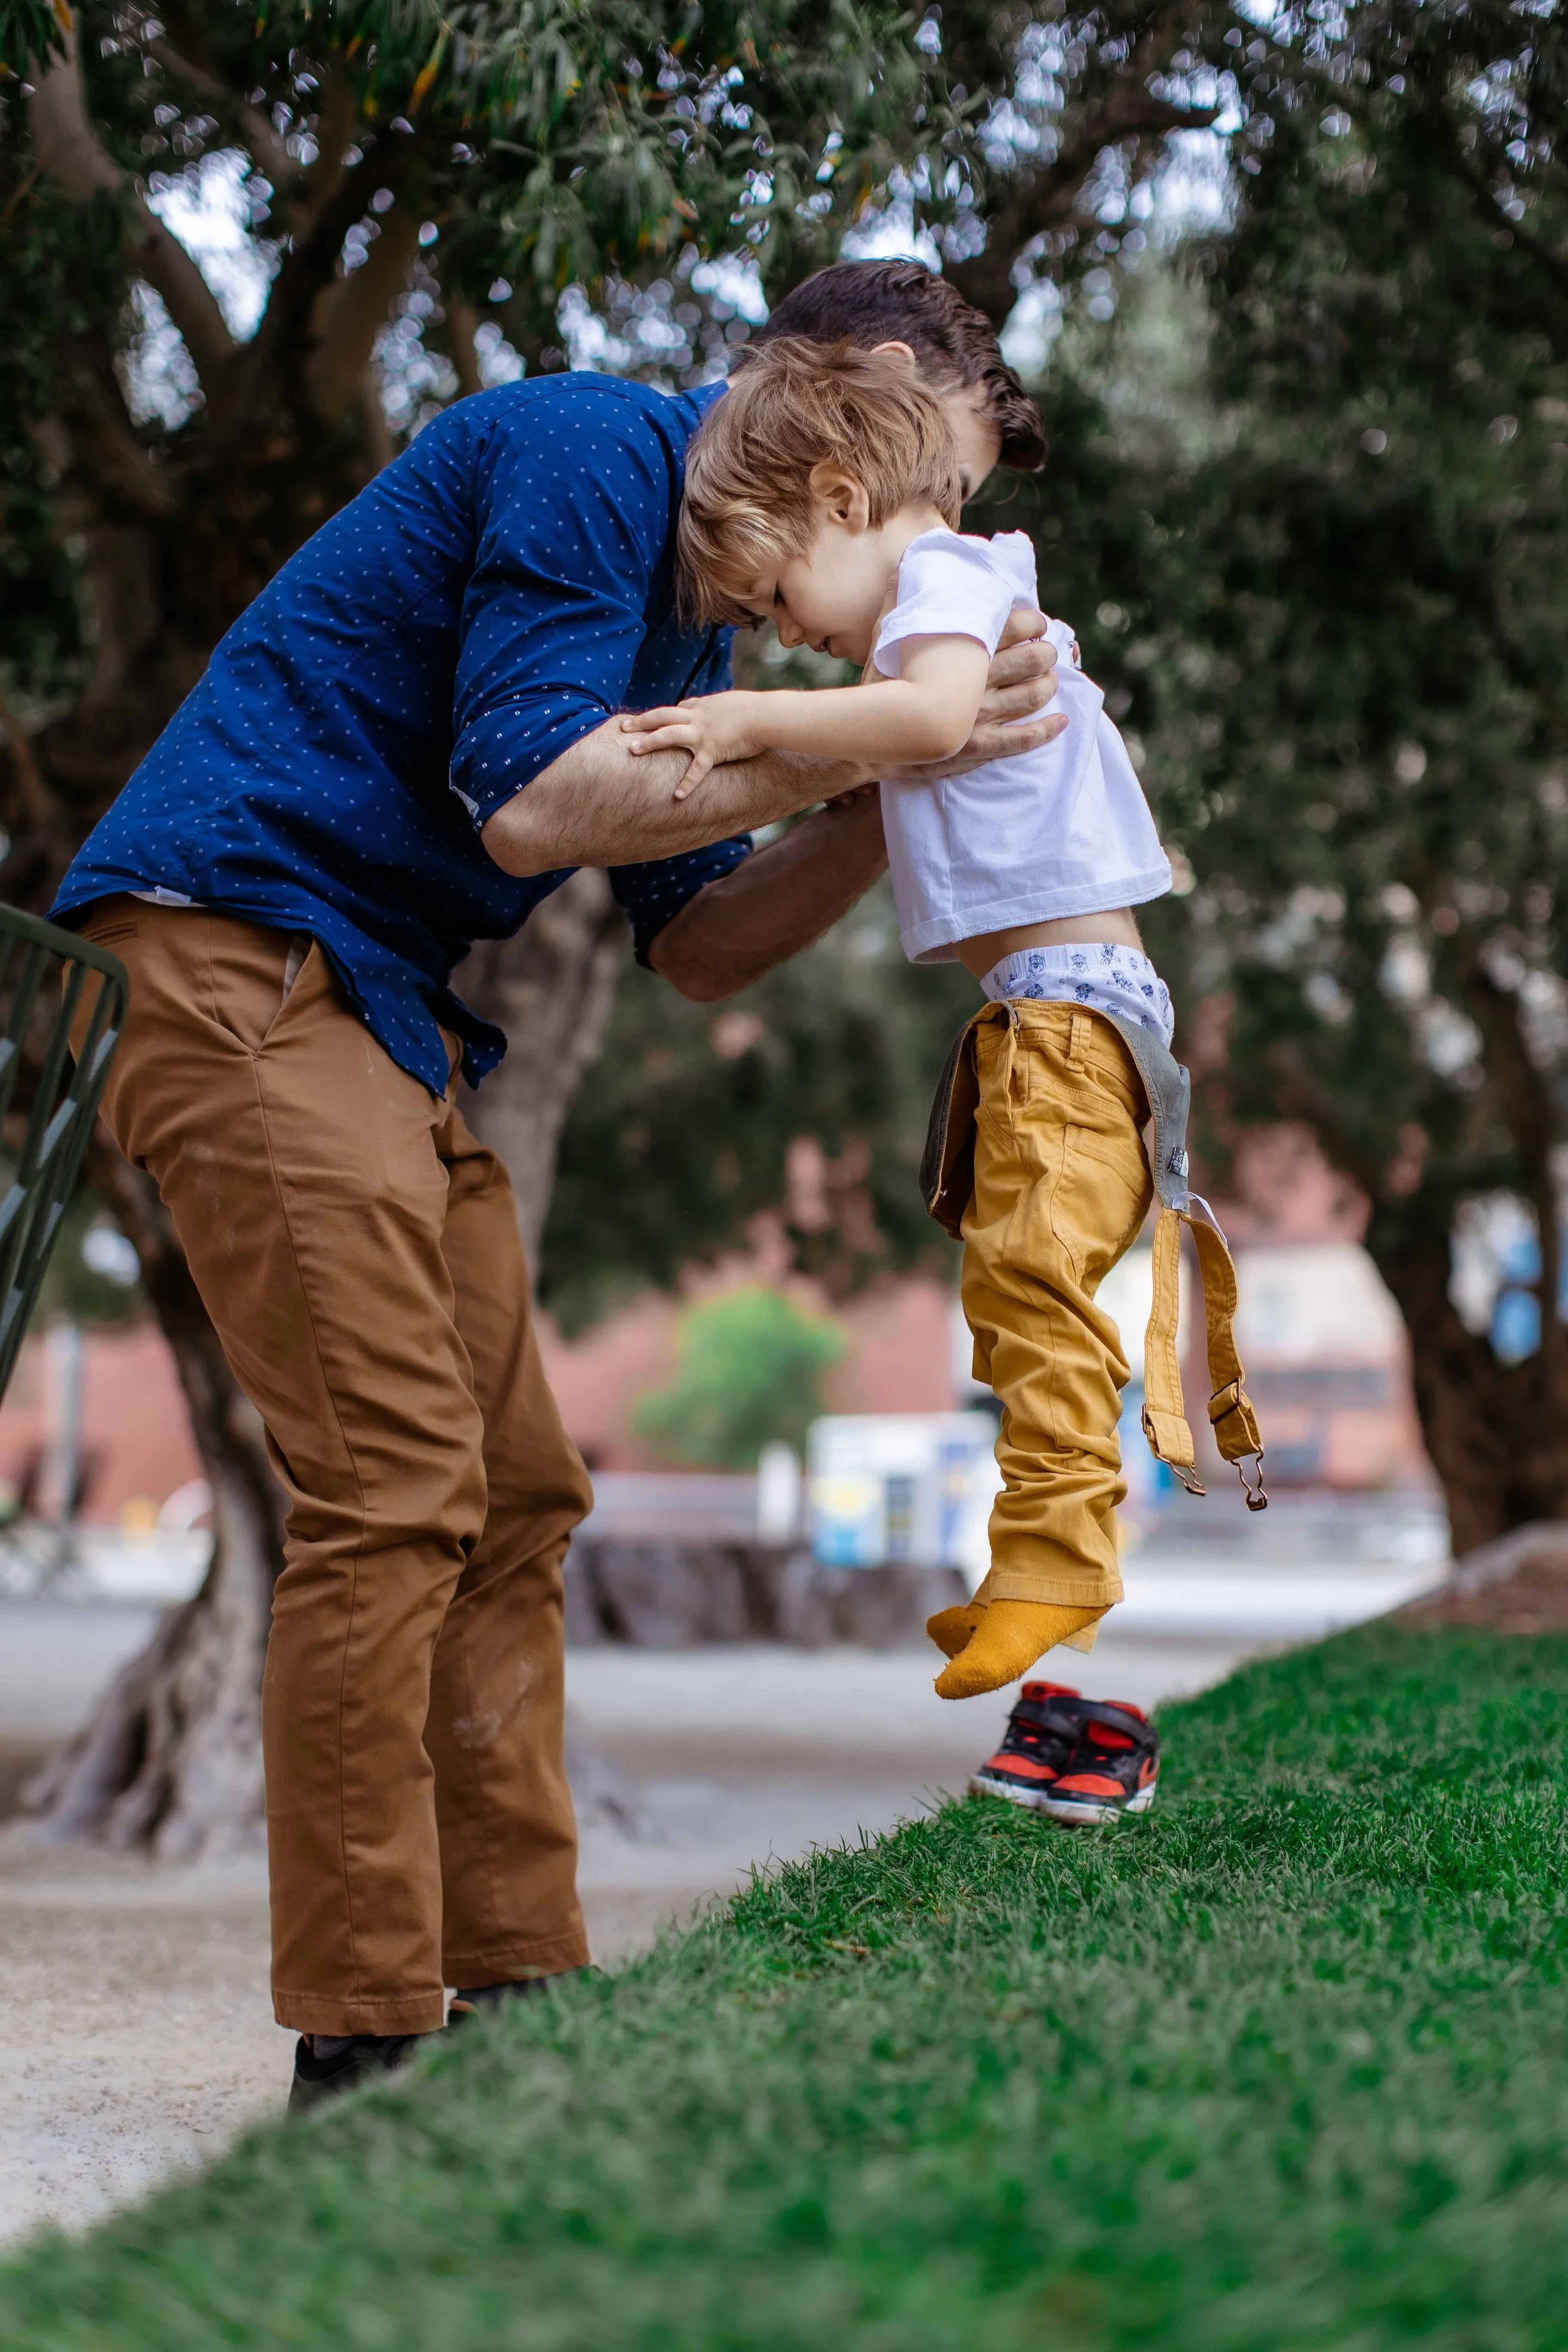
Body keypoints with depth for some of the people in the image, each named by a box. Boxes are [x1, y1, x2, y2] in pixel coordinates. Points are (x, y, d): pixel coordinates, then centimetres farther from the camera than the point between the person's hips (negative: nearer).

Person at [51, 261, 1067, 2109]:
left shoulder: (695, 572, 20)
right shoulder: (590, 450, -10)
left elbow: (693, 947, 16)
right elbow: (528, 796, -21)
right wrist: (863, 740, -17)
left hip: (388, 1012, 10)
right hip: (241, 964, -10)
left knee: (513, 1491, 7)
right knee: (393, 1488, -15)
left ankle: (519, 1987, 11)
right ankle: (360, 2041, -10)